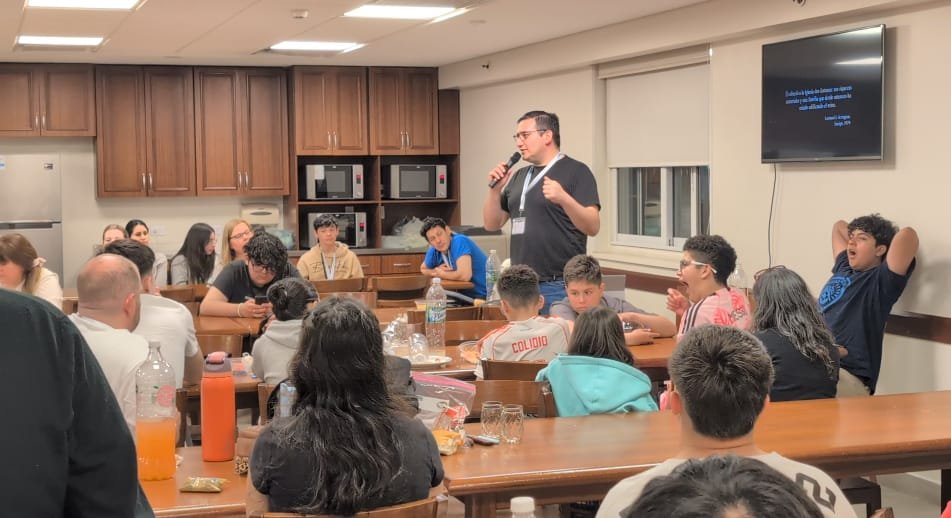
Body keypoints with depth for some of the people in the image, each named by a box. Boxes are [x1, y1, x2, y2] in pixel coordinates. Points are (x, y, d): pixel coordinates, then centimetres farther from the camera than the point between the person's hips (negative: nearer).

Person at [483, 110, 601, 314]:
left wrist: (564, 199, -30)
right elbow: (492, 224, 15)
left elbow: (593, 227, -14)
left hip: (559, 287, -7)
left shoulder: (576, 171, -6)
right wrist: (495, 190, -1)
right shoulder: (519, 177, 15)